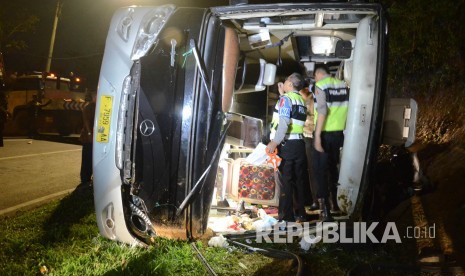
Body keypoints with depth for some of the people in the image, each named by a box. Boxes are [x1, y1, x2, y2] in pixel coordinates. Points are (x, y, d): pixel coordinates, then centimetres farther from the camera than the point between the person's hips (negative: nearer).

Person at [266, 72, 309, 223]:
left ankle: (286, 214, 2)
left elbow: (284, 122, -18)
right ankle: (300, 213, 19)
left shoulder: (286, 98, -7)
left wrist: (274, 142, -18)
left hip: (287, 144, -7)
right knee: (299, 179, 12)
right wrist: (282, 93, 30)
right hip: (300, 143, 7)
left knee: (286, 179, -2)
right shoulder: (301, 100, 15)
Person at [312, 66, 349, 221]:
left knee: (320, 170, 1)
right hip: (339, 133, 6)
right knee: (333, 168, 19)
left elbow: (322, 110, -19)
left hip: (325, 133, -6)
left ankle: (325, 211, -2)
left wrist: (317, 135, -20)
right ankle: (338, 205, 29)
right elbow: (347, 108, 9)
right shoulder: (343, 85, 8)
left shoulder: (320, 85, -8)